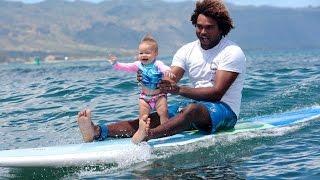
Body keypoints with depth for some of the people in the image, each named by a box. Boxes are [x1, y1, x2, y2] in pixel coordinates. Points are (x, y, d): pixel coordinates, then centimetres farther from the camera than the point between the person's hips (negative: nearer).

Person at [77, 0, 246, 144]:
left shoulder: (232, 52, -9)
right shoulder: (186, 51, 9)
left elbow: (217, 92, -21)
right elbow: (168, 82, -4)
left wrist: (179, 89, -32)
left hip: (225, 111, -5)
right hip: (194, 105, 6)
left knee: (192, 109, -38)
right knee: (153, 118, -18)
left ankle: (148, 135, -63)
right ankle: (98, 131, -37)